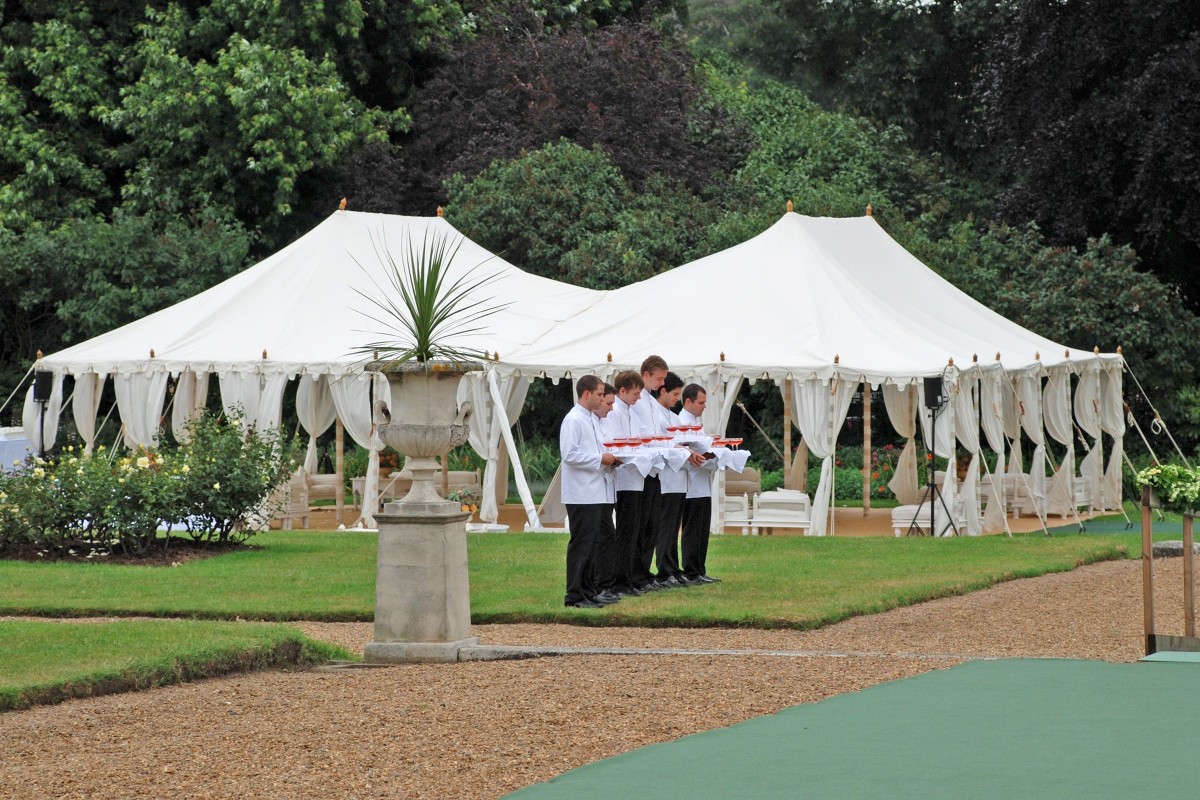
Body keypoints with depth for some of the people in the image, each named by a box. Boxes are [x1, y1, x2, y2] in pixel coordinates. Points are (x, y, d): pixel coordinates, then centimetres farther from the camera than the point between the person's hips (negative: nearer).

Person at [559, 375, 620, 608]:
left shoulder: (592, 419, 18)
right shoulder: (573, 420, -12)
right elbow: (570, 455, -20)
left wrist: (609, 458, 7)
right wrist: (601, 459, -17)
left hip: (598, 492, 10)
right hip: (582, 495, -10)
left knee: (594, 543, 12)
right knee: (581, 544, -7)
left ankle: (589, 591, 19)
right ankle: (575, 595, -4)